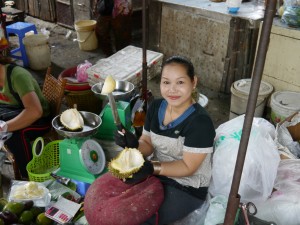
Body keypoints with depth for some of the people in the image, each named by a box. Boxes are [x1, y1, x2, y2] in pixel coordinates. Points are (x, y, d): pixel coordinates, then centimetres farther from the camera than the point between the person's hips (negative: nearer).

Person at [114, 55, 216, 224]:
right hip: (156, 173, 7)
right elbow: (148, 144, 3)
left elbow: (187, 167, -21)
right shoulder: (156, 107, -4)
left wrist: (152, 168, -34)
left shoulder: (200, 122, -24)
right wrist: (134, 144, -20)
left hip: (186, 188, -6)